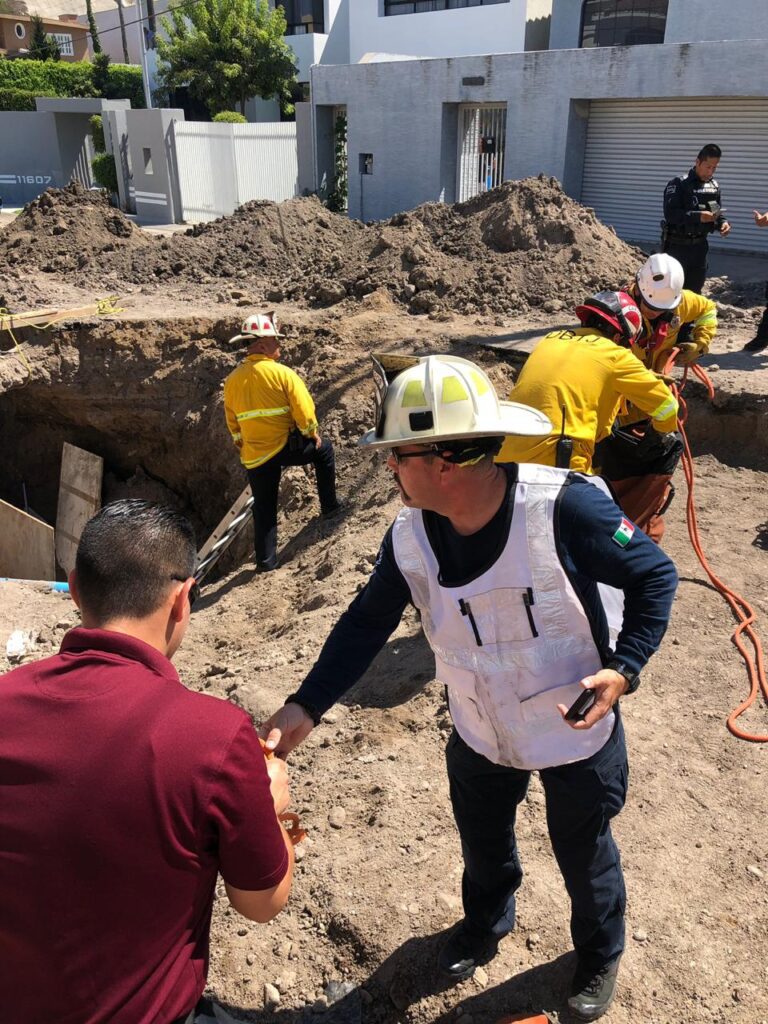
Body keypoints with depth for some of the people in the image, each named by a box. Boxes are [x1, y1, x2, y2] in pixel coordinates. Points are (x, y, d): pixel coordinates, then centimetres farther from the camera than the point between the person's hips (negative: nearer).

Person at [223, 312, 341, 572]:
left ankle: (265, 561, 19)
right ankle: (329, 505, 27)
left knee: (264, 507, 14)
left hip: (254, 453, 4)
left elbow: (233, 424, 13)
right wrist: (313, 435, 4)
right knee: (323, 449, 24)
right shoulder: (281, 373, -11)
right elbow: (304, 410, -12)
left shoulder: (232, 380, 5)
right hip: (287, 446, -4)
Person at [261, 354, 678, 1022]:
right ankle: (486, 923, 64)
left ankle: (599, 956, 56)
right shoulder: (410, 537, -16)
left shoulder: (563, 506, -32)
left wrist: (623, 668, -29)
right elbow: (365, 625, -8)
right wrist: (305, 708, -15)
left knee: (584, 858, 22)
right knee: (483, 847, 28)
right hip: (480, 736, 4)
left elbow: (654, 577, -18)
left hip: (578, 734, -4)